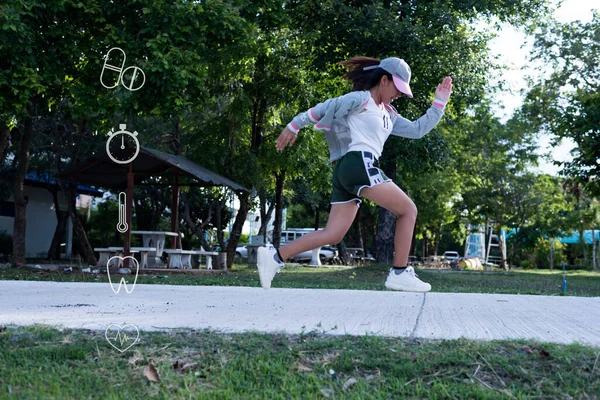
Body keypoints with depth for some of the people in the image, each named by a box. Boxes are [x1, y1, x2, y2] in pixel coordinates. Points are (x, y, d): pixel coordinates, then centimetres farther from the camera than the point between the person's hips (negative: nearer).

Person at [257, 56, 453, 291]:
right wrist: (294, 126, 2)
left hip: (347, 171, 9)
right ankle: (400, 273, -5)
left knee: (333, 235, 3)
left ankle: (275, 256, 1)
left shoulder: (388, 115, 27)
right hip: (359, 164, -9)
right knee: (408, 210, -4)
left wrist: (440, 102, 23)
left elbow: (417, 130, 26)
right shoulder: (360, 99, 1)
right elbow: (323, 109, 2)